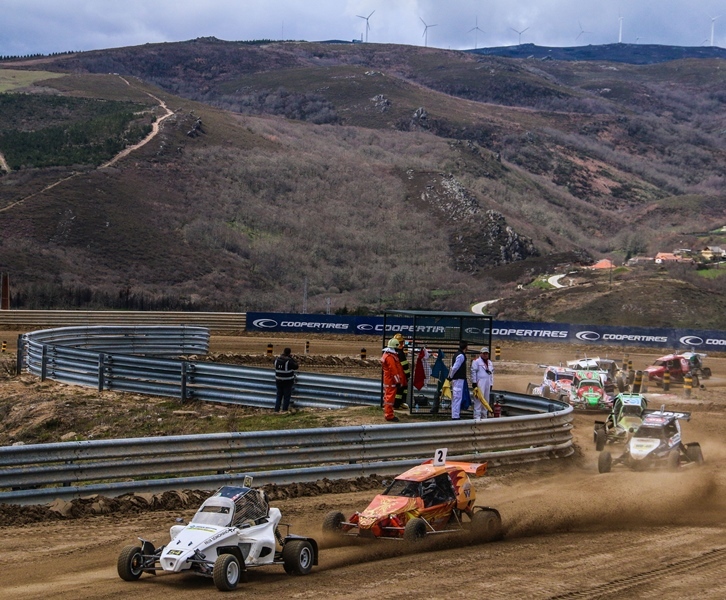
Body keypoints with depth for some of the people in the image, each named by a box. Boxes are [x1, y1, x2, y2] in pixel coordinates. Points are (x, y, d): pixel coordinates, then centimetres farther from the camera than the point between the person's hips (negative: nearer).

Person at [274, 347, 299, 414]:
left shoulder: (277, 359, -2)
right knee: (286, 396, 6)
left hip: (278, 381, 5)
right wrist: (292, 358, -4)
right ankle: (284, 410, 7)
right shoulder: (289, 361, -19)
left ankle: (276, 410, 12)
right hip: (287, 382, -5)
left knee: (279, 396, 13)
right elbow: (296, 366, -9)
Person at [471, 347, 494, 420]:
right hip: (479, 383, -7)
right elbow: (473, 372, -6)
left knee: (486, 400, 8)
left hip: (487, 384, 7)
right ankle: (477, 416, -13)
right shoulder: (476, 362, -1)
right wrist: (474, 383, -11)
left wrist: (491, 384, 17)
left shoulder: (490, 363, 20)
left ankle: (484, 416, 14)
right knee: (479, 400, -11)